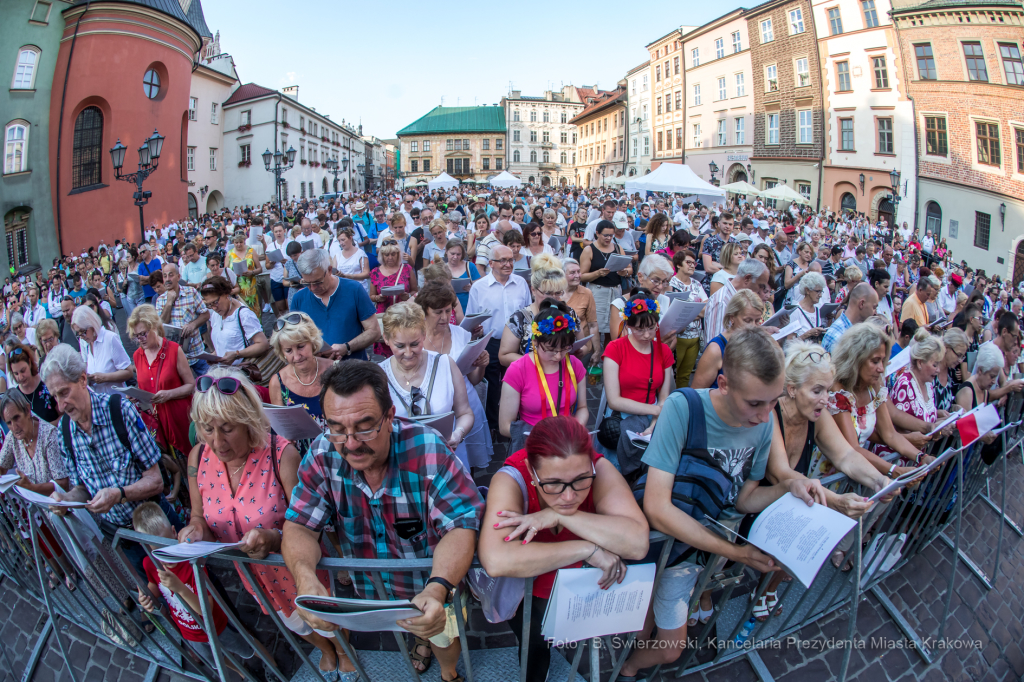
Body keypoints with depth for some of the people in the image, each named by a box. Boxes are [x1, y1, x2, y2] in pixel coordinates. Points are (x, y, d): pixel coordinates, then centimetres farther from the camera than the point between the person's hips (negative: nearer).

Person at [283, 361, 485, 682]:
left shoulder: (427, 450, -31)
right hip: (367, 588, 3)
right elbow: (300, 526, -15)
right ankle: (419, 639, 58)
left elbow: (460, 525, -30)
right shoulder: (322, 455, -20)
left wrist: (436, 590, -48)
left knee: (444, 639, 17)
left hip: (432, 580, -2)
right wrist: (305, 578, -37)